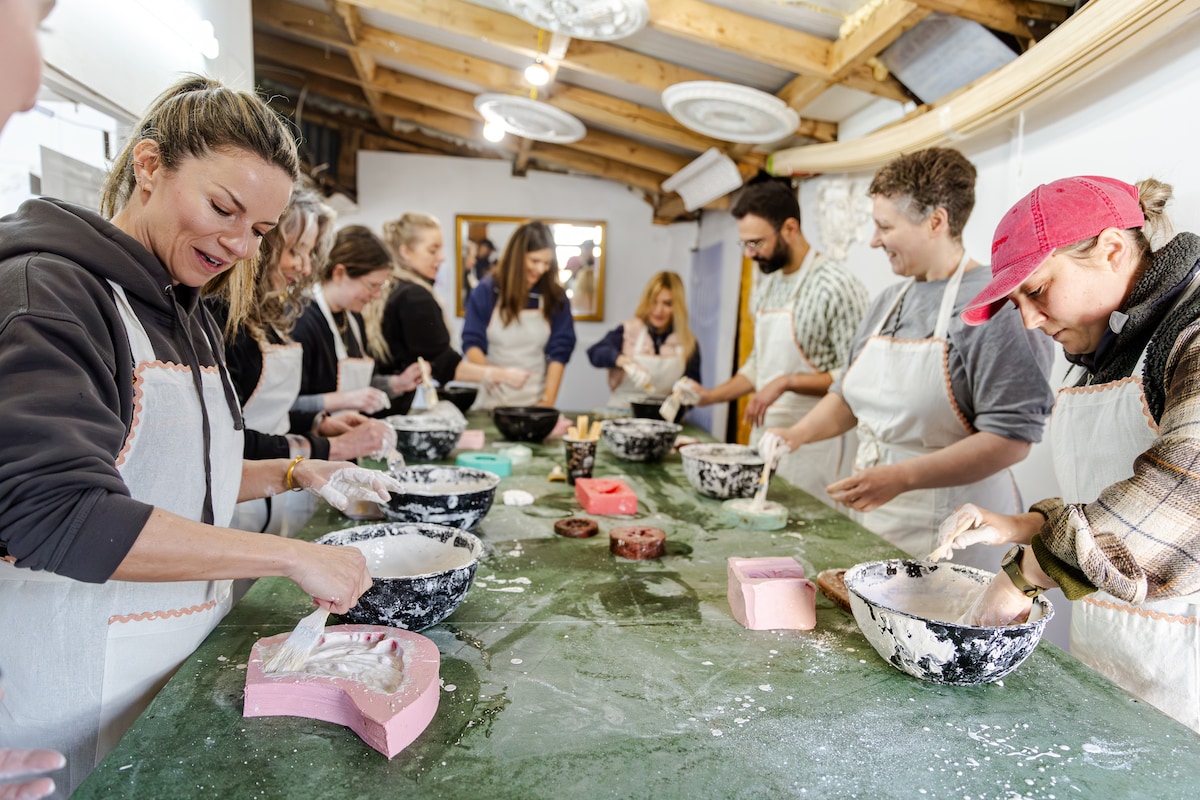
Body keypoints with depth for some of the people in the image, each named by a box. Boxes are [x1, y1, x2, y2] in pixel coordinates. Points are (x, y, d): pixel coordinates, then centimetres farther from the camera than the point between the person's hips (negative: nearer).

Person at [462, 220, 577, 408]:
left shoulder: (555, 297, 1)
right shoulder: (486, 291, -2)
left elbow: (559, 351, -2)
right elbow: (472, 342, -2)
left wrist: (548, 400, -10)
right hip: (494, 397, 0)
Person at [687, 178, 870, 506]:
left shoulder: (836, 286, -14)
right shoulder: (765, 285, 11)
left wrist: (787, 382, -22)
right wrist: (712, 395, 11)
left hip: (809, 448, -7)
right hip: (762, 437, 7)